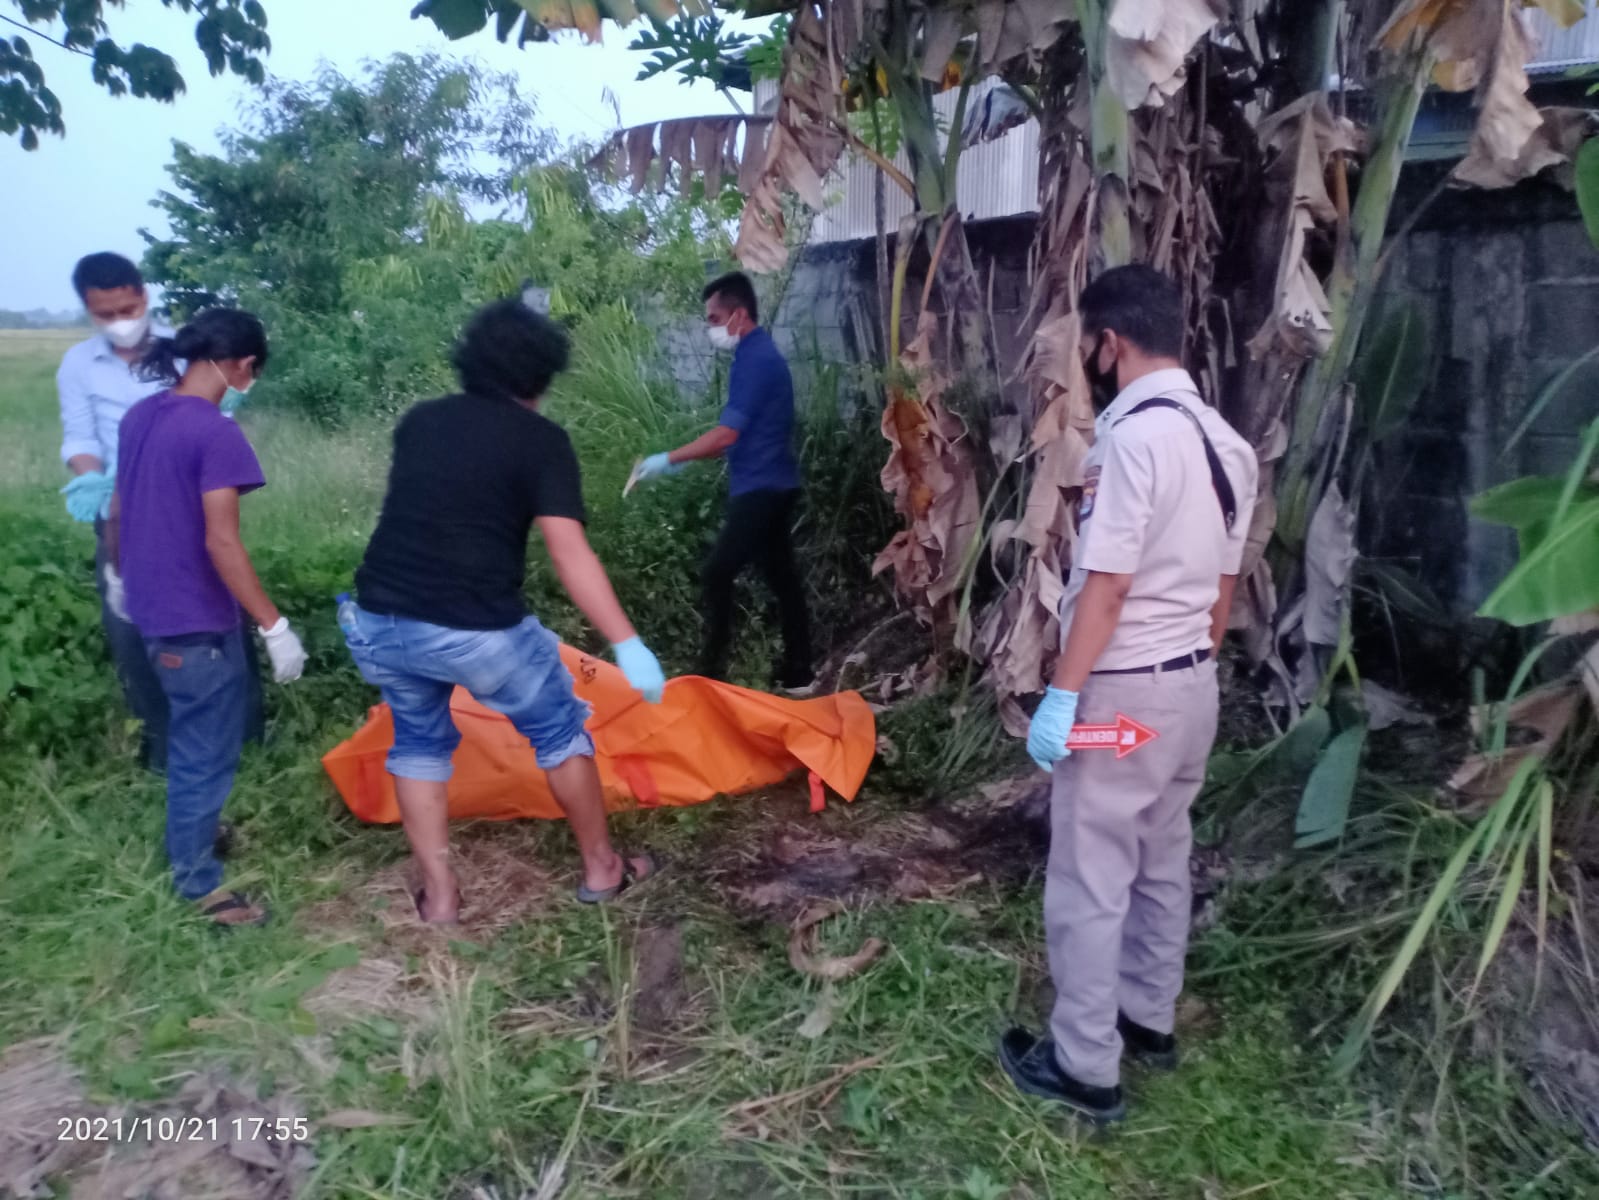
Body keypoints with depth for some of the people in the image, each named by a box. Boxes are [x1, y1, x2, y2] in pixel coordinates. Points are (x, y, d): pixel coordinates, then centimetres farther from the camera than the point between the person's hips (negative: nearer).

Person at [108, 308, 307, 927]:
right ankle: (197, 879, 20)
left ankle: (193, 834, 45)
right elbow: (221, 543, -25)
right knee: (205, 750, 6)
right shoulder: (216, 434, -22)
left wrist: (120, 575, 30)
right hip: (197, 622, -9)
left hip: (152, 608, 9)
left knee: (191, 738, 27)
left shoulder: (140, 416, 4)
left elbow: (118, 509, 14)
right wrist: (275, 627, -22)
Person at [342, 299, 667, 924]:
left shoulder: (419, 420, 10)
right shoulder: (541, 439, -6)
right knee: (561, 730, 16)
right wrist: (628, 644, -18)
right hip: (476, 630, -5)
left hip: (378, 621, 5)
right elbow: (569, 553, -17)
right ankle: (601, 868, 29)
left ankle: (438, 893, 28)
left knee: (419, 743, 26)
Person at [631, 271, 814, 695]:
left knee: (718, 573, -9)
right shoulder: (760, 354, 15)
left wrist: (669, 459, -12)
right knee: (781, 576, 11)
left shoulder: (754, 359, -16)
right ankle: (798, 674, 18)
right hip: (772, 485, 10)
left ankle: (712, 673, -2)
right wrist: (683, 460, 16)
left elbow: (726, 434, -21)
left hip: (760, 488, -10)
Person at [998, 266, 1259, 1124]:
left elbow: (1106, 585, -23)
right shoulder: (1224, 441, 9)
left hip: (1123, 689, -9)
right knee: (1161, 862, 20)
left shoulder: (1133, 435, -20)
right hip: (1191, 683, 9)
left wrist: (1062, 694, -19)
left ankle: (1084, 1066, 14)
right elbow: (1224, 582, 13)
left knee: (1090, 878, 2)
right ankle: (1148, 1019, 36)